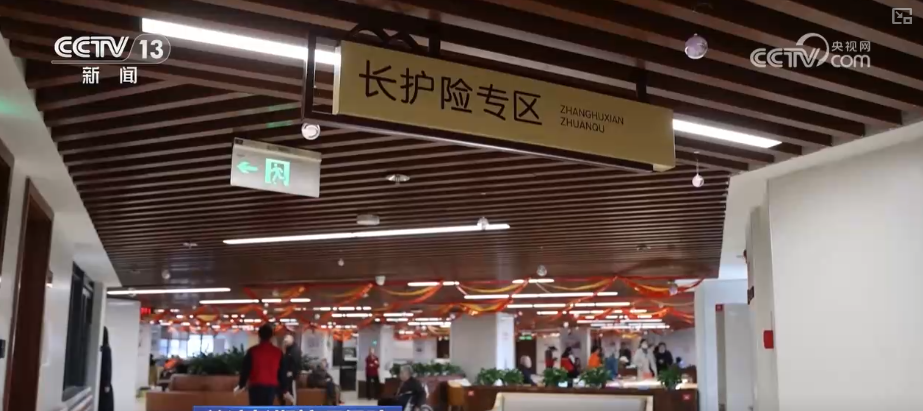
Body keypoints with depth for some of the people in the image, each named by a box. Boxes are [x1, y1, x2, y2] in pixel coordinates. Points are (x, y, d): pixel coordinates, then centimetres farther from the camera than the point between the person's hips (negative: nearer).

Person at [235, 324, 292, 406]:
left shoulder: (252, 351, -5)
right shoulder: (278, 352, 1)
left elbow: (245, 370, -1)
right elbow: (281, 372, 4)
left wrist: (241, 385, 14)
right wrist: (285, 391, 12)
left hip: (256, 386, -2)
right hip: (271, 387, 2)